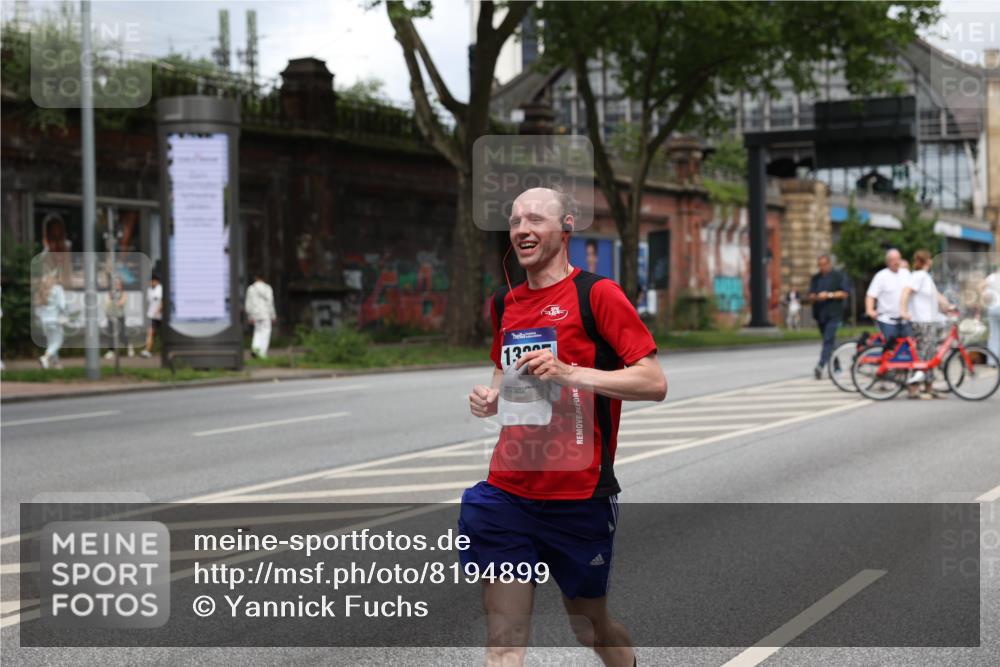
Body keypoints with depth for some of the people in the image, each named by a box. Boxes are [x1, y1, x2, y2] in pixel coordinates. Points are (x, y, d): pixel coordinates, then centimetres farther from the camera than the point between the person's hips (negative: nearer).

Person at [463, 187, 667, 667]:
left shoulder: (596, 293, -7)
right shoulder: (505, 304, 11)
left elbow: (654, 383, -13)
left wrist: (569, 373, -22)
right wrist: (492, 396, 6)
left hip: (580, 497, -4)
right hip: (507, 492, 4)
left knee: (590, 626, 14)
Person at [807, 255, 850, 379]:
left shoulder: (839, 276, 1)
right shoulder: (815, 278, 15)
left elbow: (844, 294, -4)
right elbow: (811, 295, 13)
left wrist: (829, 295, -16)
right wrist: (816, 297, -10)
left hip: (834, 314, -6)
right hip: (820, 314, 6)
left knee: (828, 340, -17)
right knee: (829, 341, 13)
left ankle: (821, 365, -29)